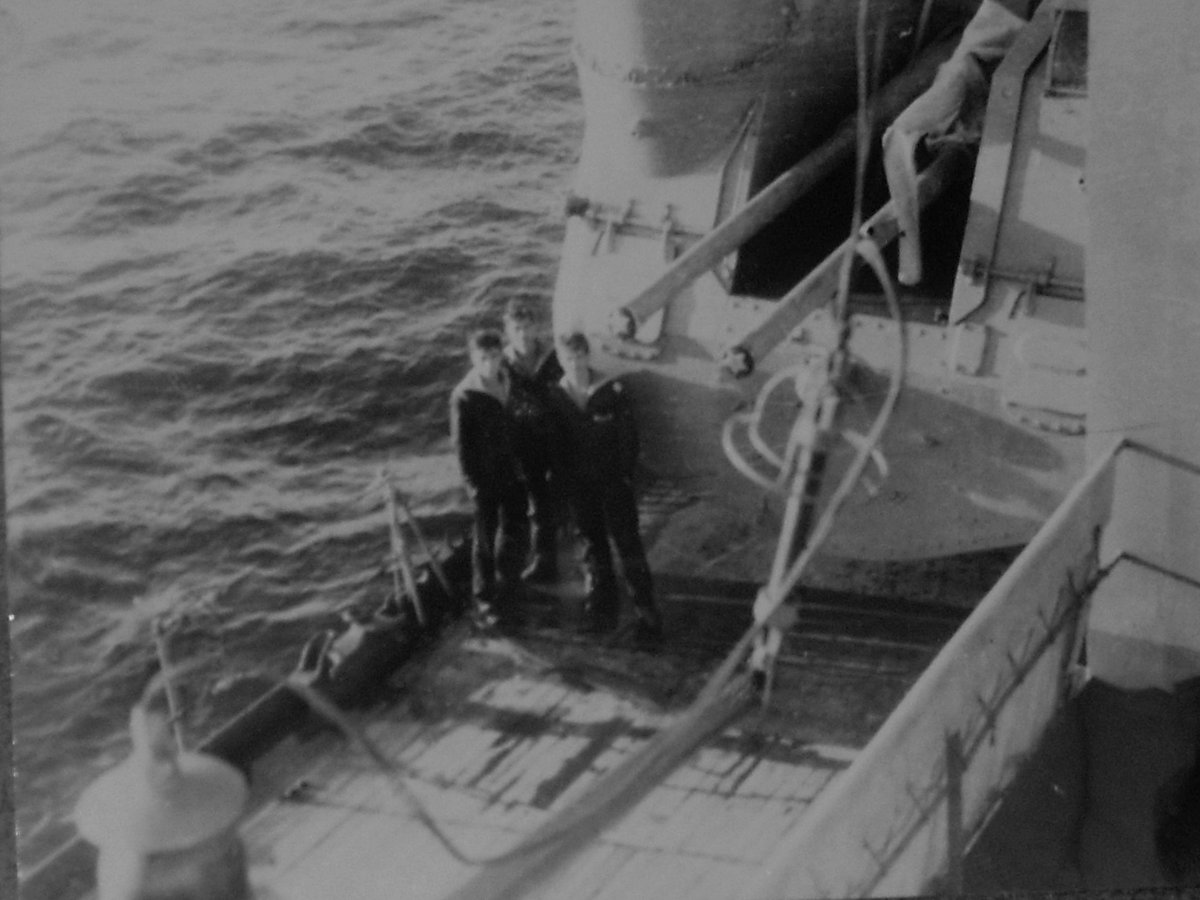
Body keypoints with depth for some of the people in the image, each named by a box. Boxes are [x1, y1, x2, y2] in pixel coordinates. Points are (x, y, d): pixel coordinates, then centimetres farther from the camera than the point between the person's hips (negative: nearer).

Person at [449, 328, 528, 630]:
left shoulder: (509, 383, 0)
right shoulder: (464, 396, -16)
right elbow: (461, 443, -12)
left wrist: (523, 464, 7)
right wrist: (473, 483, -13)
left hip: (513, 472, 6)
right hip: (486, 479, -5)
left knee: (515, 534, 15)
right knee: (485, 540, 7)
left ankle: (506, 597, 32)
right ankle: (483, 602, 22)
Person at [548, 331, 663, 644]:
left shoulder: (613, 392, -12)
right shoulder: (556, 397, -3)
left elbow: (629, 437, -7)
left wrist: (626, 475, -10)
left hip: (613, 481, -3)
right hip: (580, 485, 3)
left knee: (628, 544, -3)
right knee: (593, 545, 13)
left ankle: (646, 613, 3)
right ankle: (602, 604, 25)